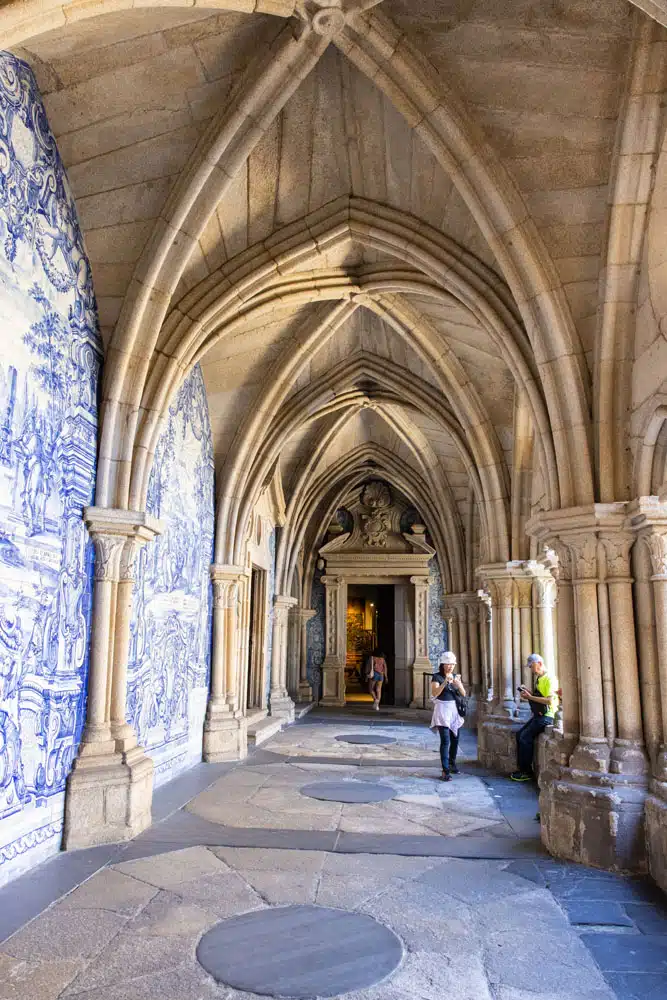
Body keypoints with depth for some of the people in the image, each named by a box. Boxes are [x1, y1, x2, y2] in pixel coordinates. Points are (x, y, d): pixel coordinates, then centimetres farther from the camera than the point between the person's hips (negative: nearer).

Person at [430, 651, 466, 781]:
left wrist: (458, 684, -15)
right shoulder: (437, 677, -6)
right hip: (442, 709, -6)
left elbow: (463, 693, 4)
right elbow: (435, 693, -18)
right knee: (445, 740, -12)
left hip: (454, 709, 6)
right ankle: (445, 770, -12)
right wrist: (445, 682, -28)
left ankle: (452, 764, 34)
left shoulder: (456, 676, 10)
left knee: (455, 739, 14)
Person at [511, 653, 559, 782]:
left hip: (546, 716, -9)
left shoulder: (550, 679, -14)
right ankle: (521, 768, 8)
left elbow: (549, 700, -23)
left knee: (525, 737, -15)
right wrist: (527, 693, 3)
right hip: (537, 715, 9)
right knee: (519, 734, 2)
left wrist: (530, 697, -19)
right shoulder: (538, 679, 15)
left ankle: (527, 772, -6)